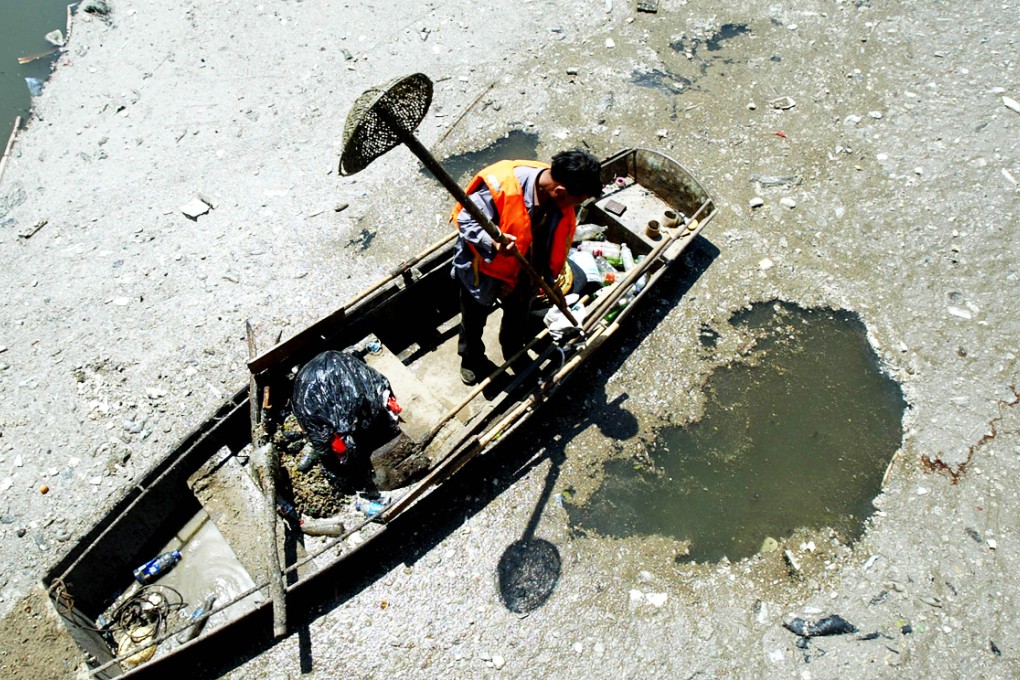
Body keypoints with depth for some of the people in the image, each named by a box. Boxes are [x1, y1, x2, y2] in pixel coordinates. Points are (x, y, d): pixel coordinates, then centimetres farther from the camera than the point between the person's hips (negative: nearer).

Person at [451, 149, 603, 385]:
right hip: (482, 267, -5)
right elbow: (465, 219, -30)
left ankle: (514, 351, 58)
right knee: (474, 317, 20)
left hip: (521, 271, 5)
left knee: (518, 314, 27)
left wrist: (550, 278, 4)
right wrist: (492, 243, -48)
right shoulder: (503, 185, -38)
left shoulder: (562, 201, -18)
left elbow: (558, 244, -3)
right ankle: (471, 358, 50)